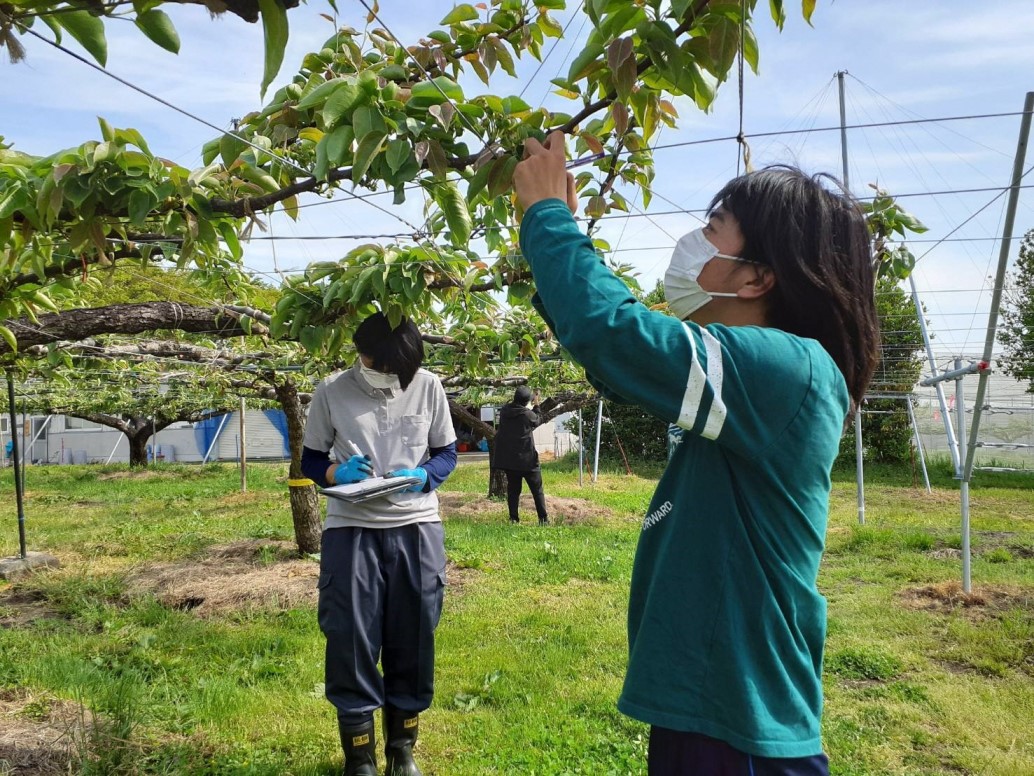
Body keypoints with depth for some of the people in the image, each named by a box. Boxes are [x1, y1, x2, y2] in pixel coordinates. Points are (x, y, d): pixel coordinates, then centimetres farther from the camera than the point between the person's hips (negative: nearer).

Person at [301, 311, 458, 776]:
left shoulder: (428, 387, -2)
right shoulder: (331, 391, -5)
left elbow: (446, 453, 6)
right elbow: (311, 461, 4)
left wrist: (421, 476, -15)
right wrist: (337, 473, -18)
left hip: (416, 529, 1)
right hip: (351, 530, -1)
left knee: (413, 641, 11)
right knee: (350, 642, 4)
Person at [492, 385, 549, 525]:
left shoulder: (504, 410, -4)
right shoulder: (528, 414, -16)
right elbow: (538, 420, 4)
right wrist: (536, 405, 14)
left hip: (508, 458, 4)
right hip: (526, 458, -4)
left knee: (513, 489, 12)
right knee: (537, 490, 7)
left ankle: (513, 518, 9)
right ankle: (543, 519, 8)